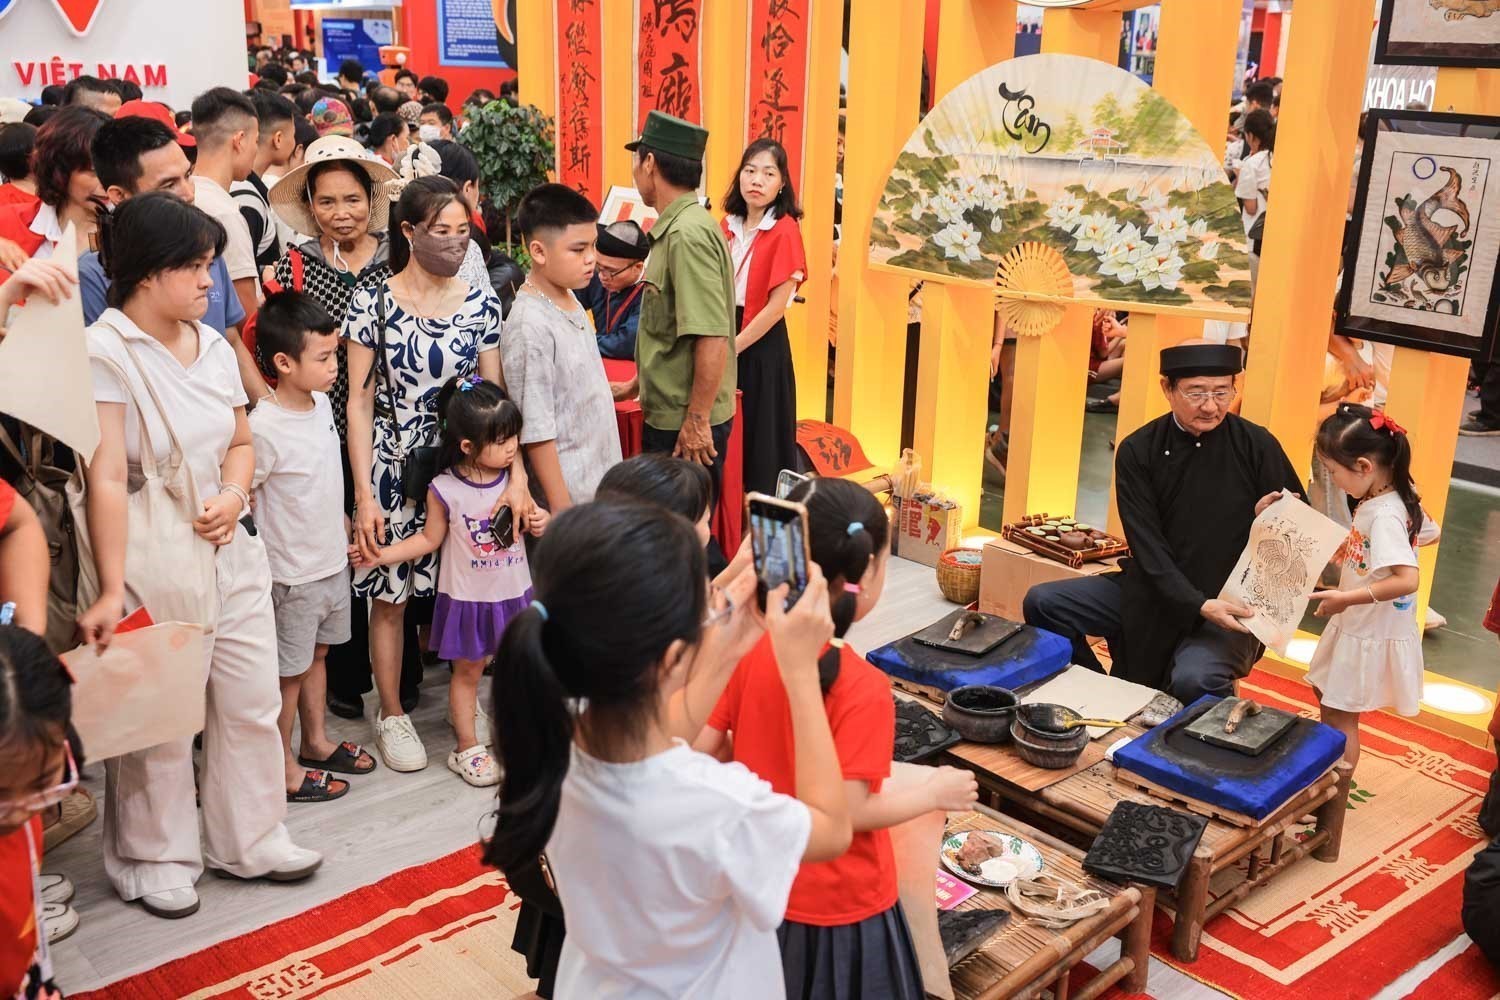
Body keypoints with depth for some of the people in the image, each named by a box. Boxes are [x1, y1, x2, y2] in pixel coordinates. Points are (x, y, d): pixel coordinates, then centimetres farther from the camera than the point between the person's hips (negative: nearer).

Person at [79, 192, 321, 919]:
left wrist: (234, 494, -6)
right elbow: (106, 478, -19)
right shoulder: (104, 352, -14)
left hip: (230, 551, 6)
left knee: (251, 702, 13)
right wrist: (111, 590, -22)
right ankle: (157, 858, 27)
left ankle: (249, 839, 32)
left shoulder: (212, 346, 6)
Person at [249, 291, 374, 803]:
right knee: (290, 670, 7)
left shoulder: (321, 403, 1)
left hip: (332, 561, 8)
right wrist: (260, 565, -16)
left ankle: (316, 742, 40)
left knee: (317, 653, 22)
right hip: (293, 573, -8)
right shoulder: (263, 427, -25)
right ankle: (283, 768, 24)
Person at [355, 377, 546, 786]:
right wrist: (380, 554, -10)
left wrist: (539, 524, -12)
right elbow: (429, 539, -4)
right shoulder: (444, 490, -16)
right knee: (467, 671, 10)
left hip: (513, 593, 3)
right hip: (468, 598, -3)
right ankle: (468, 749, 23)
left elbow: (529, 523, 10)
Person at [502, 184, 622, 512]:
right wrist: (561, 507, -19)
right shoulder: (530, 326, -22)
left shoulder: (569, 301, 4)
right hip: (569, 495, -8)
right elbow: (537, 431, -21)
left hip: (600, 481, 8)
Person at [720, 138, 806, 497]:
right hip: (724, 338, 6)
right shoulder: (728, 225, 6)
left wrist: (731, 349, -15)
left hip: (761, 346, -6)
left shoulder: (785, 232, -13)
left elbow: (776, 307, -15)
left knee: (760, 435, 4)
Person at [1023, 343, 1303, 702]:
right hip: (1151, 593, 4)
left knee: (1193, 680, -34)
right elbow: (1147, 545, -11)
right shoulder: (1138, 452, -3)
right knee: (1043, 603, -7)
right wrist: (1198, 605, -26)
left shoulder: (1257, 446, -7)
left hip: (1230, 605, -3)